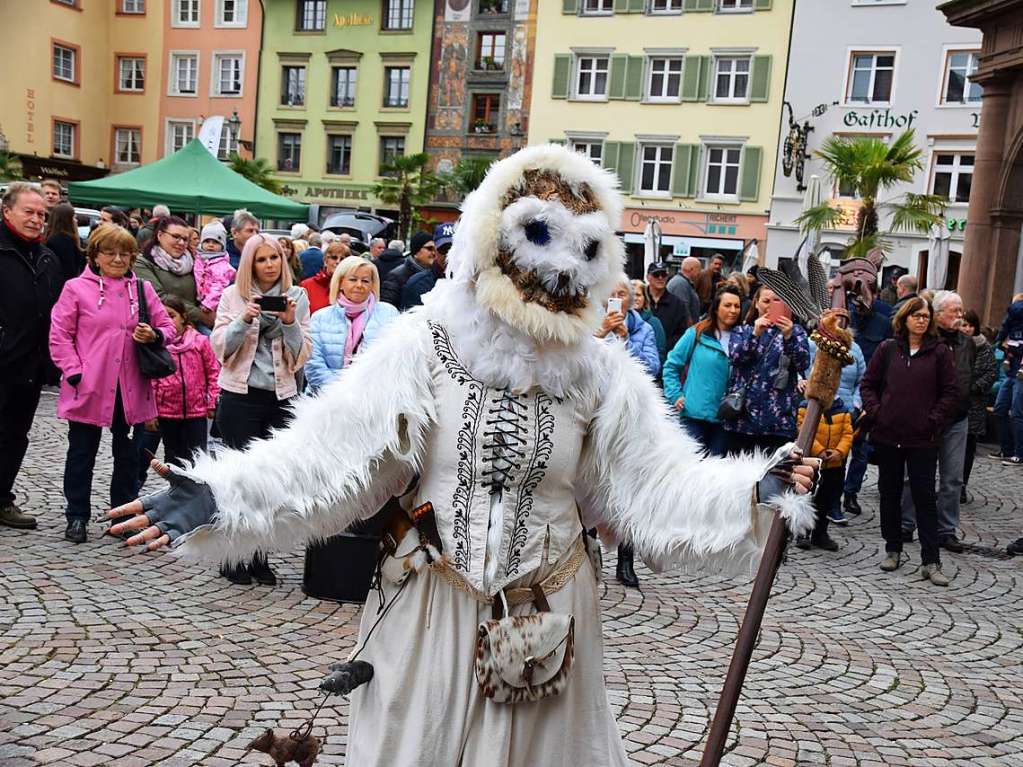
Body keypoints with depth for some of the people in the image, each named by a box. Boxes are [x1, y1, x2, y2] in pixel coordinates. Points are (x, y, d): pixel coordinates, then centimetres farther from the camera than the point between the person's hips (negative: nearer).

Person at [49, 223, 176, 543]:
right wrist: (75, 373, -11)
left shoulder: (142, 289, 7)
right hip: (89, 388, -3)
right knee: (82, 452, 8)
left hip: (131, 388, 3)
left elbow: (167, 327, 11)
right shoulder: (76, 288, -2)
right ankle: (77, 516, 21)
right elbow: (59, 336, -3)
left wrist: (154, 335, -11)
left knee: (128, 453, 12)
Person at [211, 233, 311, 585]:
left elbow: (301, 356, 2)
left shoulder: (297, 296, 6)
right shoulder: (233, 295, 3)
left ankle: (259, 558, 15)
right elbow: (220, 348, -2)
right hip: (240, 397, -2)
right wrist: (245, 319, -16)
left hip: (280, 398, 2)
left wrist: (290, 323, -14)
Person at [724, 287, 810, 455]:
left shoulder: (795, 331, 13)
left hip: (779, 417, -1)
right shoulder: (741, 330, 15)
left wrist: (788, 337, -18)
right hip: (743, 413, 1)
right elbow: (735, 357, -4)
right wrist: (755, 334, -18)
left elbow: (803, 363, -2)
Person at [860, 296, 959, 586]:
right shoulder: (887, 349, 4)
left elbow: (950, 393, 2)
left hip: (923, 440, -2)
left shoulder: (939, 352, 0)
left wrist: (934, 420, -6)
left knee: (925, 497, 0)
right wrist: (875, 413, -3)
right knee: (889, 494, 11)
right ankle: (893, 550, 25)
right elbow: (868, 384, 8)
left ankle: (931, 562, 4)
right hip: (888, 435, 2)